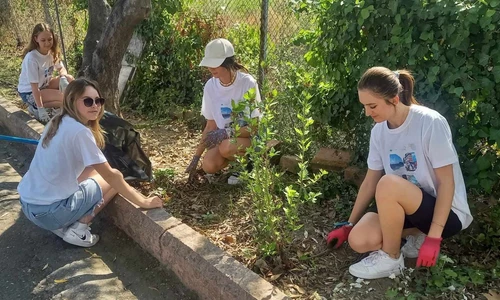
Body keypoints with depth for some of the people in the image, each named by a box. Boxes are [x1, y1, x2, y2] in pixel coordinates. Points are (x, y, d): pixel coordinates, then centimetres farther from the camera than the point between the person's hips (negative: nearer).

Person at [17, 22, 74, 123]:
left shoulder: (52, 52, -8)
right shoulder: (31, 58, -29)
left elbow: (61, 68, 7)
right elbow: (34, 87, -28)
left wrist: (63, 78, -18)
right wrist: (41, 109, -28)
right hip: (29, 93, -8)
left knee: (69, 79, -10)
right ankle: (36, 108, -6)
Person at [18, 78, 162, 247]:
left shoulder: (57, 121, 7)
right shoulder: (80, 131, -19)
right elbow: (111, 176, -15)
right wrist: (143, 202, -8)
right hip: (48, 211, -8)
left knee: (94, 170, 19)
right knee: (114, 180, 4)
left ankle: (62, 224, 13)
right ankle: (77, 230, 0)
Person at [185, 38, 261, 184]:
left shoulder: (248, 83, -21)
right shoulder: (210, 86, -6)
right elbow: (211, 125, 1)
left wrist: (228, 132, -33)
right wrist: (196, 157, -1)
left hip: (250, 137, -4)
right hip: (224, 137, 5)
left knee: (227, 146, -35)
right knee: (209, 166, -22)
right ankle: (236, 159, 11)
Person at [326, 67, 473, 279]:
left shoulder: (430, 123, -22)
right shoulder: (379, 131, -3)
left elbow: (446, 183, -19)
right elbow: (370, 182, 4)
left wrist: (434, 238, -23)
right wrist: (348, 226, 7)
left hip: (447, 213, -6)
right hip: (407, 208, 6)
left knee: (389, 183, -34)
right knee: (358, 240, -18)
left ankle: (391, 259, -11)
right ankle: (417, 234, 8)